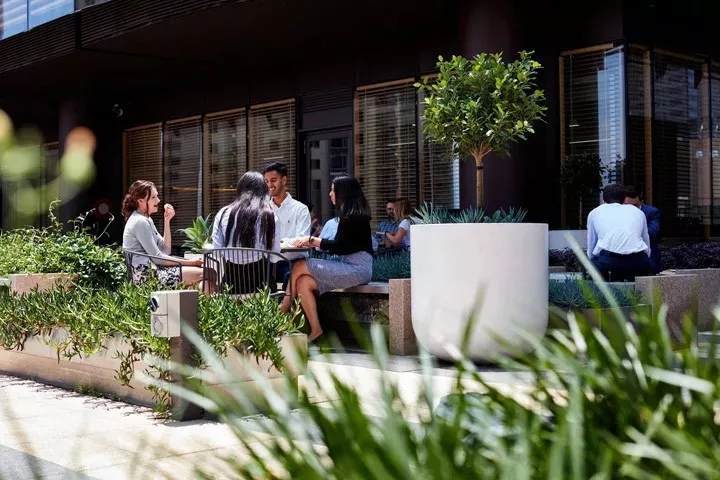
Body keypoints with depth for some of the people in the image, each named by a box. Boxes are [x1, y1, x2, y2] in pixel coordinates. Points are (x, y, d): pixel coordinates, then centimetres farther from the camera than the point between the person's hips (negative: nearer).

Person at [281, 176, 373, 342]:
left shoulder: (352, 216, -9)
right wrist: (314, 242, 6)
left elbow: (340, 246, -13)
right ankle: (315, 330, -12)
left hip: (357, 268, -9)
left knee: (299, 267, -12)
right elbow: (343, 246, 15)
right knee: (303, 283, -8)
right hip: (349, 267, 9)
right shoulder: (350, 214, 18)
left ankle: (284, 309, 5)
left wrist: (313, 241, -5)